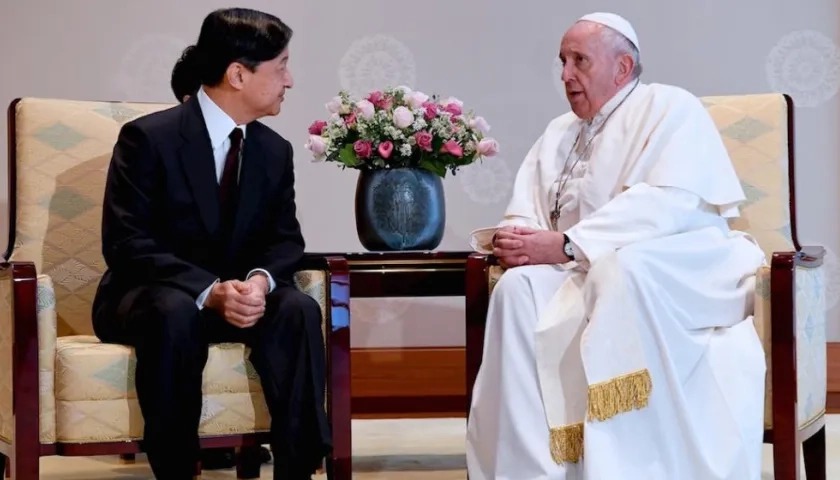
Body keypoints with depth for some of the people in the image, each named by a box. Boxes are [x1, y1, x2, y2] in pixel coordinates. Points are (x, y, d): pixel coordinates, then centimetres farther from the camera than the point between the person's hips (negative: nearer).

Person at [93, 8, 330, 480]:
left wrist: (260, 280, -21)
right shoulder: (148, 137, -14)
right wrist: (208, 291, -31)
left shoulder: (275, 150, 4)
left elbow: (285, 240, 4)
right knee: (176, 312, -39)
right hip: (152, 296, -4)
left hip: (239, 294, 5)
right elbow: (126, 243, -19)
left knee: (300, 309, -26)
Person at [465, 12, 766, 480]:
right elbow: (526, 213, 15)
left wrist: (566, 245, -22)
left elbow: (670, 203, -16)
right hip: (586, 274, 6)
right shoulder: (559, 134, 23)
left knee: (618, 271, -38)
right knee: (520, 289, -25)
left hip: (679, 267, -5)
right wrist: (516, 239, -13)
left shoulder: (670, 108, 1)